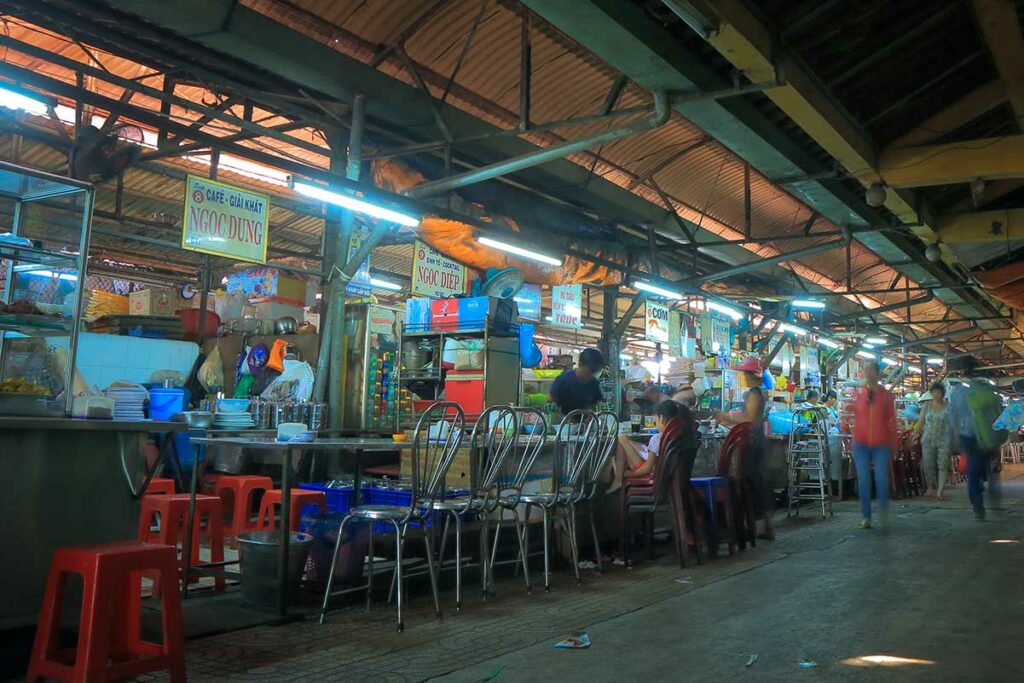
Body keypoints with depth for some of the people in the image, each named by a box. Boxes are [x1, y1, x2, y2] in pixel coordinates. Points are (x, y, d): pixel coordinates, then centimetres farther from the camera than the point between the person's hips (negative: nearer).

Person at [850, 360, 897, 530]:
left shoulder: (886, 395, 2)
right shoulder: (859, 395, 6)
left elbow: (892, 421, 4)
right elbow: (856, 420, 10)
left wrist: (893, 445, 3)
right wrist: (854, 442, 7)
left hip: (881, 445, -2)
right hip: (861, 444, 2)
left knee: (882, 479, -7)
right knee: (863, 481, 0)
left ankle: (884, 514, 12)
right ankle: (866, 518, 8)